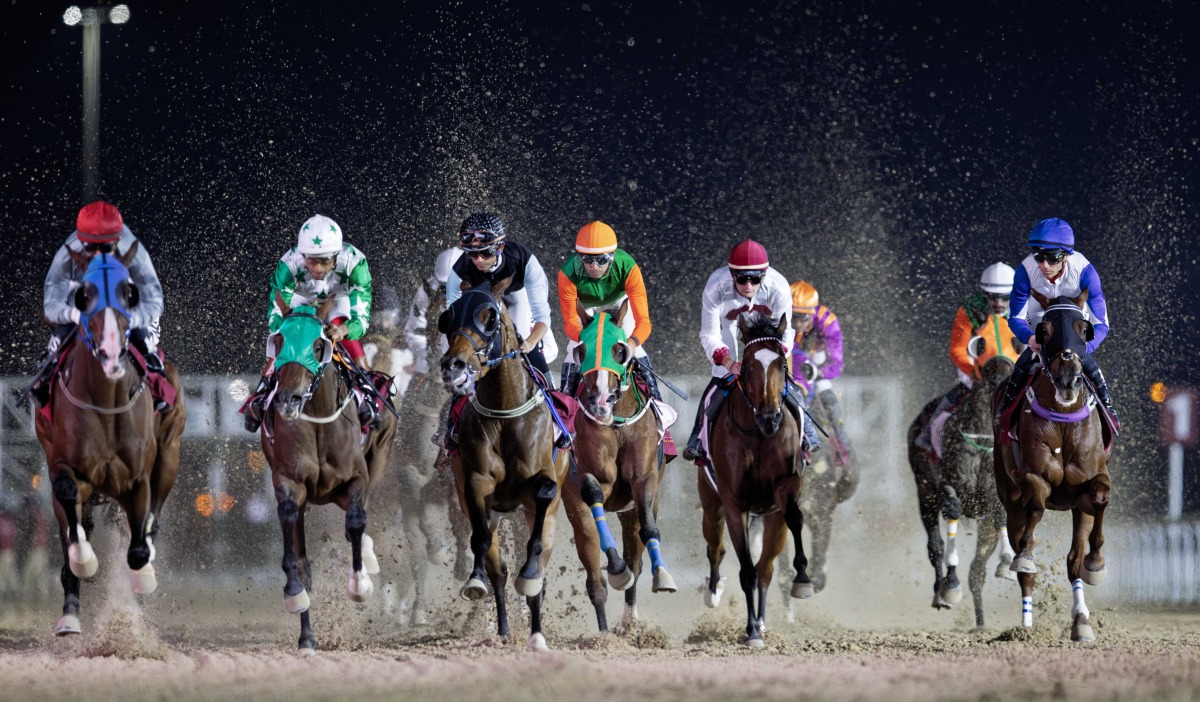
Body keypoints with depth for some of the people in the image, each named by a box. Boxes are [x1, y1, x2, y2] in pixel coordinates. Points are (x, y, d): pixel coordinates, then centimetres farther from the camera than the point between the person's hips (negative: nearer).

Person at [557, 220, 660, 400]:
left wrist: (632, 343, -65)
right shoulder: (568, 274, -40)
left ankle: (653, 397, 0)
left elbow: (643, 319, -43)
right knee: (575, 347, -11)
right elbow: (569, 321, -34)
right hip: (584, 305, 0)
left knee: (633, 346, -12)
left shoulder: (627, 267, -42)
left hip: (618, 301, 0)